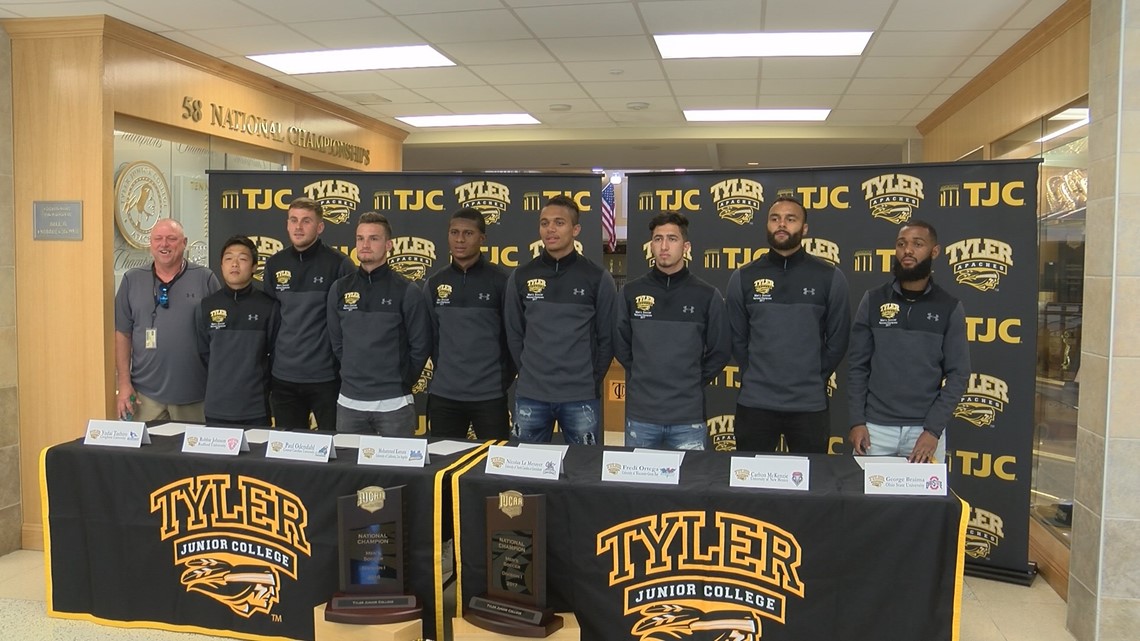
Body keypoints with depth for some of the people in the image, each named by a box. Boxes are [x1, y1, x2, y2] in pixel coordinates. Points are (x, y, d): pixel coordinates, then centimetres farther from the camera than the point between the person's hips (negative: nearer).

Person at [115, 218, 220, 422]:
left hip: (195, 394, -1)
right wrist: (124, 383, 0)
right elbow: (122, 334, 6)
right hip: (146, 393, 1)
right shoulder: (132, 279, 6)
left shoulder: (205, 279, 0)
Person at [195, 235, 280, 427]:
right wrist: (218, 384, 6)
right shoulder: (207, 306, 3)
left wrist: (262, 387, 2)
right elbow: (203, 353, 9)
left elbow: (275, 352, 2)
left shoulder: (268, 306, -2)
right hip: (217, 407, 2)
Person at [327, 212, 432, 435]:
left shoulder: (407, 292, -6)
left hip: (394, 403, -3)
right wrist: (354, 376, 9)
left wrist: (401, 383, 1)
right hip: (349, 401, 3)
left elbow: (420, 347, -3)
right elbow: (337, 343, 12)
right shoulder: (339, 289, 5)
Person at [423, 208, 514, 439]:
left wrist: (503, 378, -2)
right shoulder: (435, 283, 7)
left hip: (490, 395, -3)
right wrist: (443, 371, 5)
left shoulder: (500, 281, -3)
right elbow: (429, 336, 11)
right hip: (443, 395, 3)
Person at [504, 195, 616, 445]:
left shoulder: (597, 278, -1)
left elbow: (607, 337, 1)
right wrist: (529, 374, 4)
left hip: (581, 397, -2)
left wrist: (592, 380, 0)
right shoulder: (521, 277, 4)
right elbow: (514, 334, 9)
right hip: (530, 395, 2)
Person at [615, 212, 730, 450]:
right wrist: (641, 377, 6)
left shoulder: (707, 295, 0)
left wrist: (693, 382, 3)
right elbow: (620, 345, 10)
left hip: (689, 416, -1)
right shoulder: (630, 292, 3)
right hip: (640, 414, 1)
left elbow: (720, 351, 5)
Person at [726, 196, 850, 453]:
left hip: (810, 405, 0)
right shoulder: (743, 278, 3)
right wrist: (755, 378, 4)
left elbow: (838, 339, 4)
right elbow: (737, 338, 7)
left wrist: (815, 380, 3)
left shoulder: (830, 278, 1)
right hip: (754, 403, 1)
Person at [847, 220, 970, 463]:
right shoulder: (873, 300, 2)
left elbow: (958, 374, -1)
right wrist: (857, 421, -6)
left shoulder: (949, 307, 1)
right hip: (875, 426, 0)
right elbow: (857, 366, 3)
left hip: (925, 429, 0)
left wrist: (933, 429, -11)